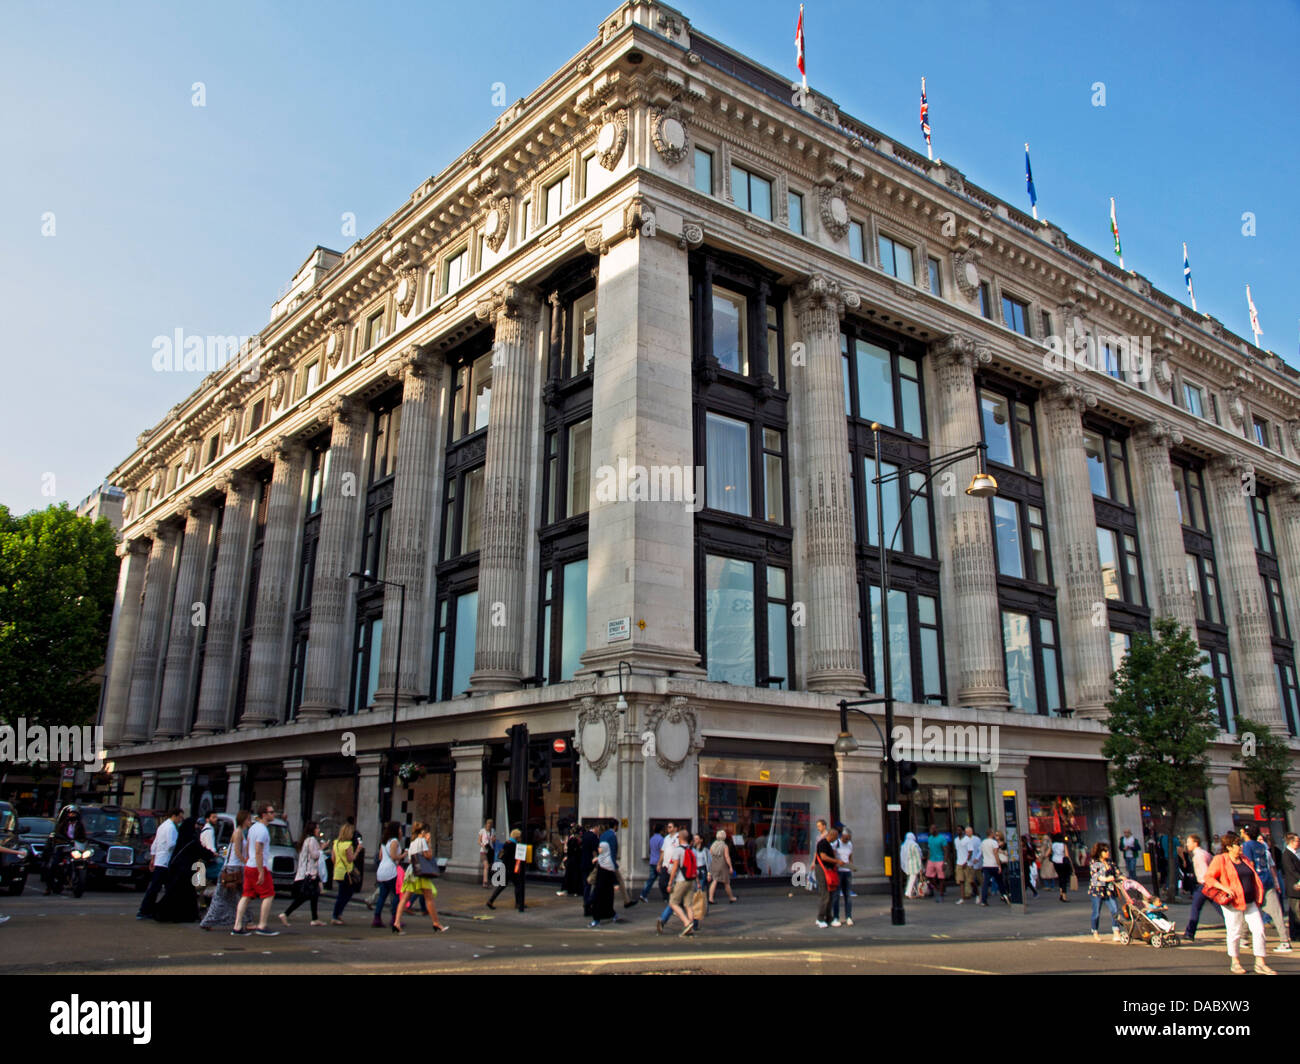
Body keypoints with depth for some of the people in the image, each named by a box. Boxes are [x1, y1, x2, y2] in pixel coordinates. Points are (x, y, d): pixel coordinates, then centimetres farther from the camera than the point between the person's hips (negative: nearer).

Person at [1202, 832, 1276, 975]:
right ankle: (1234, 963, 15)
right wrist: (1224, 888, -21)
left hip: (1250, 902, 6)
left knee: (1259, 929, -1)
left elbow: (1254, 879, 23)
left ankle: (1260, 964, 7)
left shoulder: (1245, 860, 14)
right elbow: (1209, 877, -9)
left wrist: (1257, 898, 16)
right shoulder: (1220, 860, -6)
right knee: (1234, 932, 0)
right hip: (1233, 903, -6)